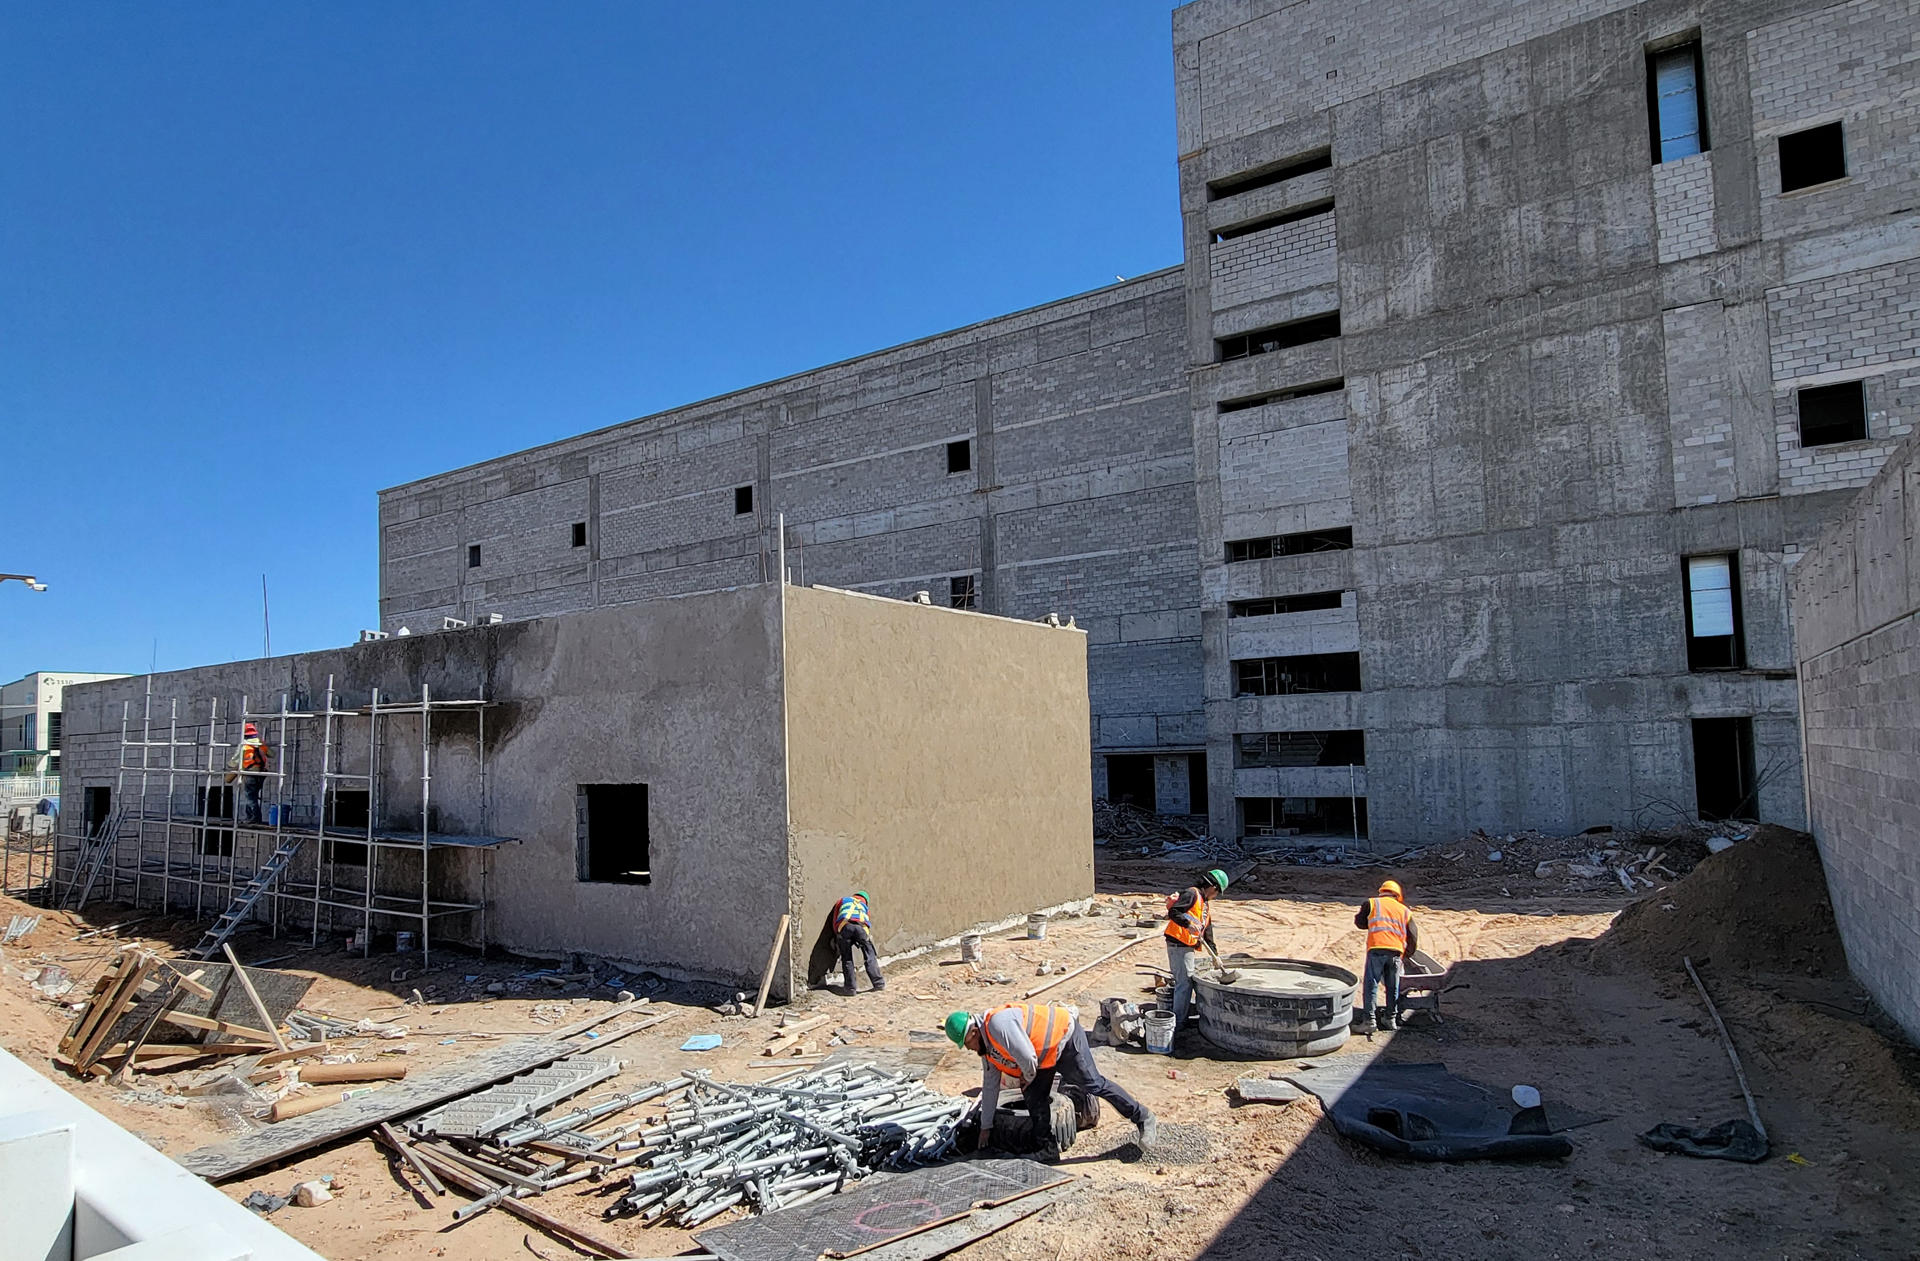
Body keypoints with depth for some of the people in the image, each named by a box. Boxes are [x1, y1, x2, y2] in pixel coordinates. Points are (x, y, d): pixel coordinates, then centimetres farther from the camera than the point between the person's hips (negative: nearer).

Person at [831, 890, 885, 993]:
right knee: (870, 956, 13)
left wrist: (837, 937, 32)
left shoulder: (843, 900, 35)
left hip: (844, 926, 0)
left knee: (846, 958, 10)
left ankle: (850, 988, 9)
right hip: (861, 926, 1)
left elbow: (835, 920, 26)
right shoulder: (865, 906, 36)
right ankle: (879, 983, 13)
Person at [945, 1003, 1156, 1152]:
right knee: (1034, 1100, 2)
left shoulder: (998, 1023, -29)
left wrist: (1028, 1078, -9)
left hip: (1065, 1036, -10)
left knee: (1092, 1084, -12)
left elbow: (1027, 1057, -33)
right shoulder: (986, 1047, 5)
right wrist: (986, 1126, 18)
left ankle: (1144, 1119, -3)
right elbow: (990, 1086, 15)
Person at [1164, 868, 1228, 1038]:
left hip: (1188, 946, 10)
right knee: (1184, 983, -8)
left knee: (1185, 982, 17)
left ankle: (1182, 1020, 28)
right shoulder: (1192, 894, -11)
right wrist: (1189, 925, -33)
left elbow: (1207, 929, 24)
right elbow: (1173, 912, -21)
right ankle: (1177, 1025, -5)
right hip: (1178, 944, -10)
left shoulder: (1206, 903, 20)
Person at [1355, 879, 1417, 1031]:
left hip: (1376, 948, -3)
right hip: (1396, 950, 3)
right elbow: (1413, 936, 16)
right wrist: (1408, 954, 29)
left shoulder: (1372, 903, 13)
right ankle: (1391, 1018, 19)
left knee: (1371, 985, 0)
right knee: (1393, 987, 14)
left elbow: (1359, 922, 17)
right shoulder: (1404, 910, 21)